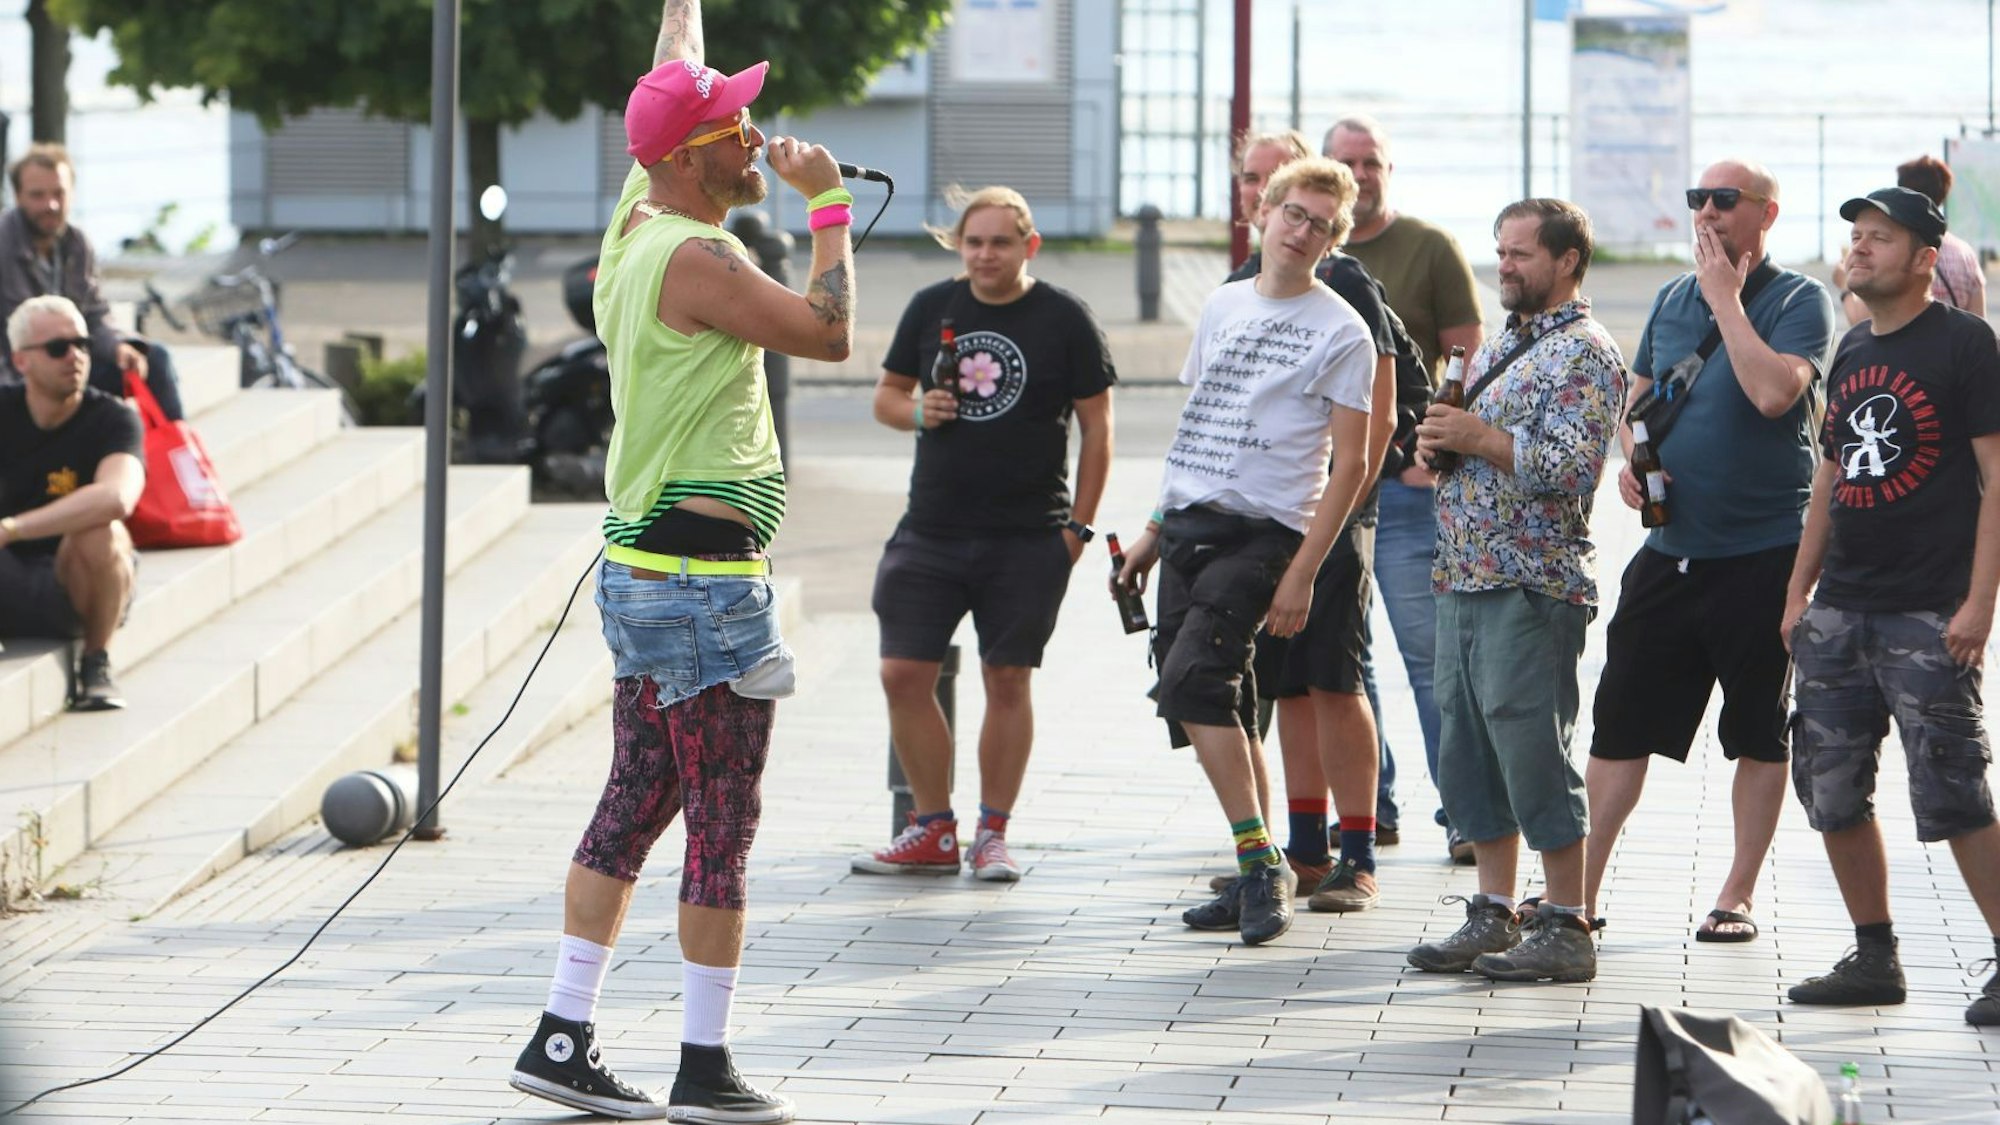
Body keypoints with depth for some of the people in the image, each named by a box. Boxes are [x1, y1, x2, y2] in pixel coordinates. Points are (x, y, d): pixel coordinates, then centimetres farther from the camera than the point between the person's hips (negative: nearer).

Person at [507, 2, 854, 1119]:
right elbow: (828, 332, -15)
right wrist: (830, 206, -5)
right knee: (723, 824, -3)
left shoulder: (637, 221, 10)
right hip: (705, 576, -10)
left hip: (645, 568, 10)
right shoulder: (695, 259, -18)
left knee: (634, 805, 12)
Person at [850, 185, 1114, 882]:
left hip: (1028, 539, -3)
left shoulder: (1064, 319, -2)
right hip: (931, 530, 3)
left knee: (1007, 681, 1)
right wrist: (916, 412, -8)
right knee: (903, 675, -2)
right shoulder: (931, 309, 7)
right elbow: (887, 396, 16)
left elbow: (1096, 426, 1)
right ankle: (933, 831, 10)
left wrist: (1079, 525, -3)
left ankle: (992, 834, 12)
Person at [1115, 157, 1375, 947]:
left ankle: (1261, 861, -18)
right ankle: (1256, 881, 13)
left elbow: (1349, 463, -6)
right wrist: (1154, 531, 19)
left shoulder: (1341, 332, -3)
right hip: (1187, 526, 7)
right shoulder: (1223, 306, 16)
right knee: (1220, 707, 6)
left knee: (1192, 682, -22)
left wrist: (1303, 571, -13)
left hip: (1261, 533, -7)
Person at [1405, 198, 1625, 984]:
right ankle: (1494, 915, 17)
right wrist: (1437, 441, 5)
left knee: (1532, 754, -7)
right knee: (1467, 754, 10)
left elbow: (1571, 467, -20)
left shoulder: (1583, 354, -9)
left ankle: (1565, 930, -2)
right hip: (1464, 579, 9)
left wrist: (1478, 438, -18)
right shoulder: (1498, 346, 19)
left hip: (1533, 586, -9)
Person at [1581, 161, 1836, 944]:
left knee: (1760, 736, 6)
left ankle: (1737, 898, 15)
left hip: (1763, 551, -5)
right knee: (1620, 725, 2)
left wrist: (1726, 297, -16)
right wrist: (1632, 458, 2)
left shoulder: (1798, 301, -6)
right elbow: (1637, 395, 22)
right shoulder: (1673, 299, 12)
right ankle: (1580, 891, 4)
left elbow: (1773, 391, -24)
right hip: (1670, 549, 5)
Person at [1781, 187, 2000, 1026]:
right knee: (1830, 790, 7)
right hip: (1840, 611, 7)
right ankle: (1874, 958, 17)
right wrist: (1798, 592, 16)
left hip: (1927, 615, -7)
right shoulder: (1853, 351, 15)